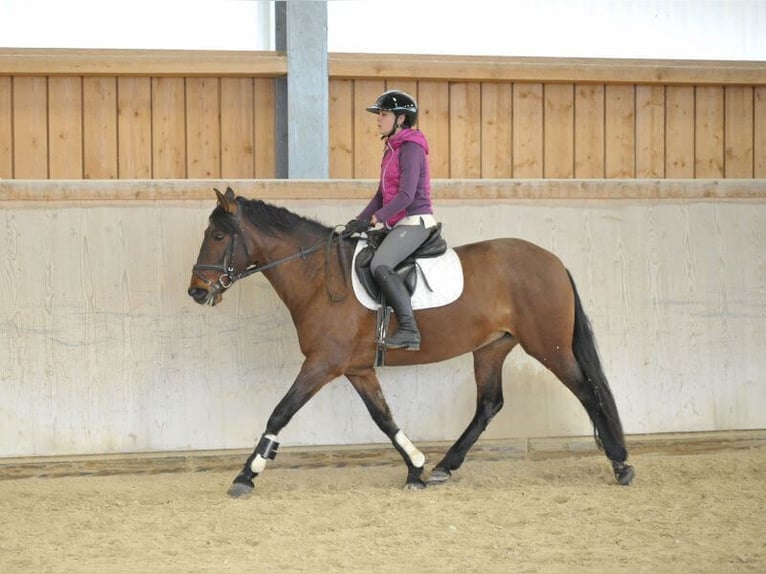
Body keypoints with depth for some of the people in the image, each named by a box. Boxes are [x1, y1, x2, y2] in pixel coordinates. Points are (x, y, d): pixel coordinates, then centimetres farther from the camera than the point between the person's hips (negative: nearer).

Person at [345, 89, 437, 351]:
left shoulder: (411, 148, -12)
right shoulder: (392, 149, 17)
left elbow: (406, 195, -21)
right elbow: (382, 194, 19)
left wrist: (374, 219, -22)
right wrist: (359, 221, 7)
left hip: (415, 221, -11)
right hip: (399, 224, 11)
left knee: (380, 265, -30)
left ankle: (409, 329, -32)